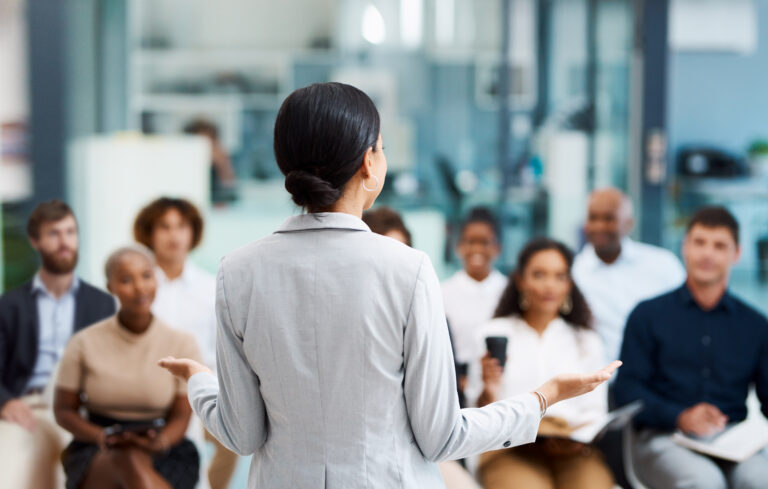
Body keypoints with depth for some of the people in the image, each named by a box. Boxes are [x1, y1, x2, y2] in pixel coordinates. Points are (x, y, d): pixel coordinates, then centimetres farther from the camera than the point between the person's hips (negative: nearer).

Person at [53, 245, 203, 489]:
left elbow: (181, 417, 4)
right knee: (128, 459, -39)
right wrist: (102, 437, -13)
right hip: (97, 457, 0)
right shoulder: (84, 343, 1)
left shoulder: (181, 344, 3)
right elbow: (64, 410, 7)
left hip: (162, 459, 0)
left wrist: (161, 441, -20)